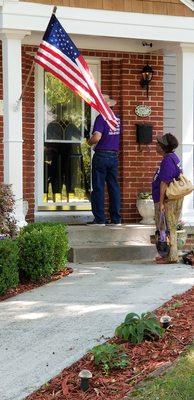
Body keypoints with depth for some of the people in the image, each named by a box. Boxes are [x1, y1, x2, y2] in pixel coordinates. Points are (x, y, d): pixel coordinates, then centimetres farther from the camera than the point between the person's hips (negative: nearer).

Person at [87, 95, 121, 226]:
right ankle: (116, 219, 10)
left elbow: (97, 137, -21)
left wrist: (90, 142, -1)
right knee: (114, 187, 9)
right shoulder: (117, 118, 9)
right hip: (114, 155, 6)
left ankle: (100, 219, 0)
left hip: (101, 156, -6)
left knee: (99, 188, 0)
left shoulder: (101, 118, -11)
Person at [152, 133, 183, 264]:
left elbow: (164, 183, -22)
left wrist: (161, 202, -21)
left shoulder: (167, 160, -19)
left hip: (168, 199, -10)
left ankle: (172, 256, 0)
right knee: (170, 228, 15)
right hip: (174, 198, 10)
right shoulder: (173, 157, 13)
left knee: (167, 228, -4)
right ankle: (169, 255, 21)